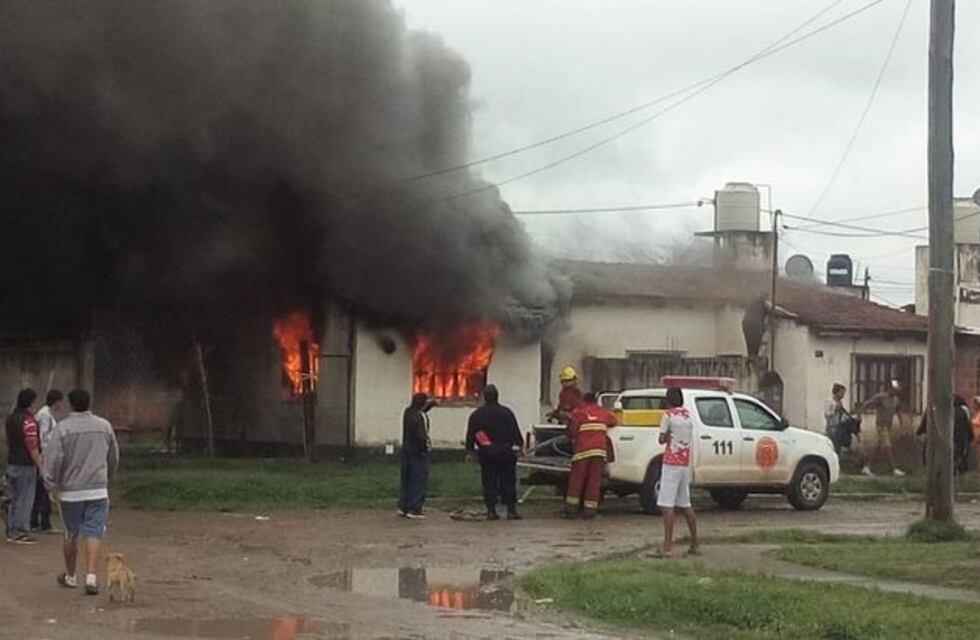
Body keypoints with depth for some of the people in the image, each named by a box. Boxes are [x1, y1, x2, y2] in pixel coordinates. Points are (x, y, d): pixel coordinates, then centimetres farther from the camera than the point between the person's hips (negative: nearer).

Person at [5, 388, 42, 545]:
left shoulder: (10, 419, 8)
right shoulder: (28, 421, -18)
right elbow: (32, 448, -19)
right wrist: (40, 466, -14)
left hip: (11, 463, 8)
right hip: (25, 465, -8)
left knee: (14, 499, 15)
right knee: (25, 500, -1)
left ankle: (11, 531, 19)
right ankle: (21, 533, 1)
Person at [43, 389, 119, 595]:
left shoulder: (63, 427, -7)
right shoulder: (104, 426, 3)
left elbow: (53, 460, -11)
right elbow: (114, 458, 14)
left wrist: (51, 486, -1)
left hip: (70, 491, -1)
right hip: (98, 490, 1)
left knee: (71, 535, 13)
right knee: (94, 534, -2)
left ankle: (70, 576, 26)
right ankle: (91, 576, -16)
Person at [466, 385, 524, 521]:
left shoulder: (476, 415, 0)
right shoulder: (506, 413, -6)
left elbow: (470, 436, 4)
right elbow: (515, 432, -5)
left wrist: (470, 449, 16)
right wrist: (520, 444, 9)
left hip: (485, 453, 2)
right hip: (505, 452, -2)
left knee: (489, 482, 6)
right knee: (508, 481, 4)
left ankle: (491, 510, 2)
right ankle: (511, 510, 3)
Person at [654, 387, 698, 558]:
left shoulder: (669, 415, -9)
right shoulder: (688, 415, 12)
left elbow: (662, 439, -7)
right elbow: (690, 439, 15)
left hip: (671, 464, -7)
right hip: (686, 464, 7)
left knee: (668, 505, -9)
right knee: (685, 505, 16)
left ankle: (668, 547, -15)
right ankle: (695, 545, 19)